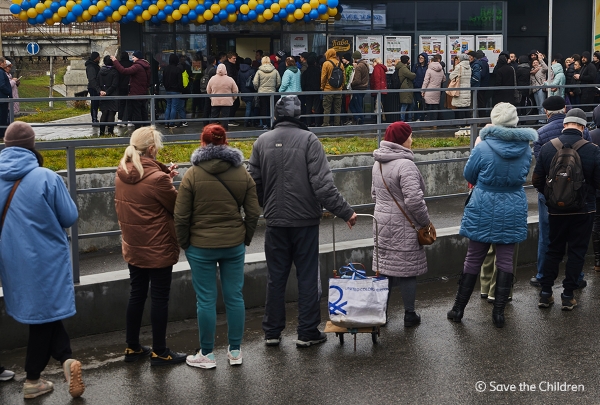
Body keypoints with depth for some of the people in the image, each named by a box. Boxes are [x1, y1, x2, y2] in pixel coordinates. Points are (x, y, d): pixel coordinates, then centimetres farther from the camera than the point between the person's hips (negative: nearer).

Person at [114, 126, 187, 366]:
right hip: (158, 248, -7)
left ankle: (132, 348, 26)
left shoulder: (122, 175, 1)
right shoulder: (156, 178, -22)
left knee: (137, 294, 17)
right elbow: (178, 206, -13)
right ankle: (159, 352, 13)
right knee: (160, 297, 4)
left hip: (132, 247, 7)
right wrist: (169, 181, 2)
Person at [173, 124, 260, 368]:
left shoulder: (192, 175, -9)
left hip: (201, 247, -3)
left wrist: (184, 243, 6)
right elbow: (253, 213, 4)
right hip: (234, 246, 3)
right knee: (234, 297, 11)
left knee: (206, 300, 5)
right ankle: (235, 351, 21)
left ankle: (207, 355, 15)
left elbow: (181, 216, -7)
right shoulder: (242, 174, 1)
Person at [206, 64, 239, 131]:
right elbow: (235, 91, -1)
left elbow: (208, 91, 9)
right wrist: (233, 98, 16)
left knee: (214, 117, 10)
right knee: (224, 118, 1)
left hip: (215, 102, 2)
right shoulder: (230, 80, -6)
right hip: (226, 102, -2)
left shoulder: (212, 79, 0)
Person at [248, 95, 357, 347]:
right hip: (305, 220, -3)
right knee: (308, 277, 6)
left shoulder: (262, 141, 2)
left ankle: (272, 332, 18)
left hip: (275, 222, 3)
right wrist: (345, 212, -11)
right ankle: (307, 333, 12)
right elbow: (322, 182, -16)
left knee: (276, 277, 12)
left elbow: (254, 182, 5)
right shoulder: (308, 139, -9)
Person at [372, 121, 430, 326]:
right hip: (403, 227, -8)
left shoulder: (378, 163, 7)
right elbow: (414, 200, -25)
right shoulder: (405, 165, -21)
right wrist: (425, 221, -12)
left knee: (385, 266, 15)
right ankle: (410, 315, 15)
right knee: (407, 270, 4)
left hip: (382, 222, 8)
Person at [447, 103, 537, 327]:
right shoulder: (525, 148, -4)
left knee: (473, 259, 7)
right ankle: (499, 311, 11)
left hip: (483, 210, -2)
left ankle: (458, 308, 15)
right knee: (506, 260, 8)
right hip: (513, 211, 2)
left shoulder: (483, 147, -15)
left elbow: (469, 176, -1)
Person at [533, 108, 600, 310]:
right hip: (583, 210, -2)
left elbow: (537, 180, -3)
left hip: (556, 210, 2)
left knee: (553, 250, 15)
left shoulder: (547, 147, -7)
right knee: (576, 252, 9)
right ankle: (568, 296, 11)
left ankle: (545, 293, 15)